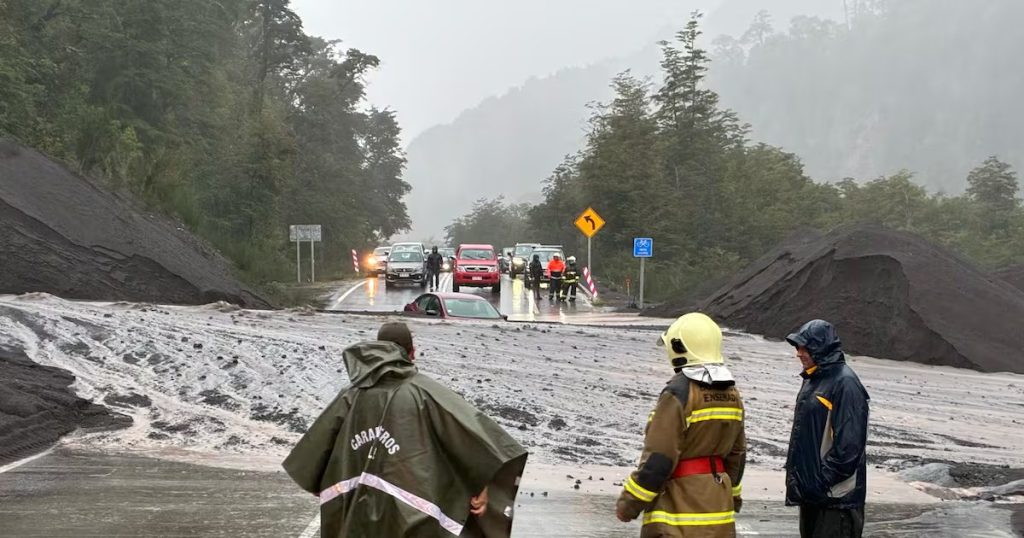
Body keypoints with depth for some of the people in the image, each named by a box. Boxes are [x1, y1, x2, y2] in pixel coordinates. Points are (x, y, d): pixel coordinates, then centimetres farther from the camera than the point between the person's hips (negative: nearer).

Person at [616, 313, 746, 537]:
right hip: (718, 504, 8)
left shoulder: (678, 393, -18)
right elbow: (737, 453, 17)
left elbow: (659, 458, -19)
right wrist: (733, 494, 31)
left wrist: (629, 504, -11)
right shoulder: (731, 394, 7)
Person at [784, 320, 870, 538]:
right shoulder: (812, 381, 13)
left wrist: (823, 479, -19)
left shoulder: (845, 383, -15)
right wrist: (795, 474, 15)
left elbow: (849, 443, -21)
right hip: (811, 493, 10)